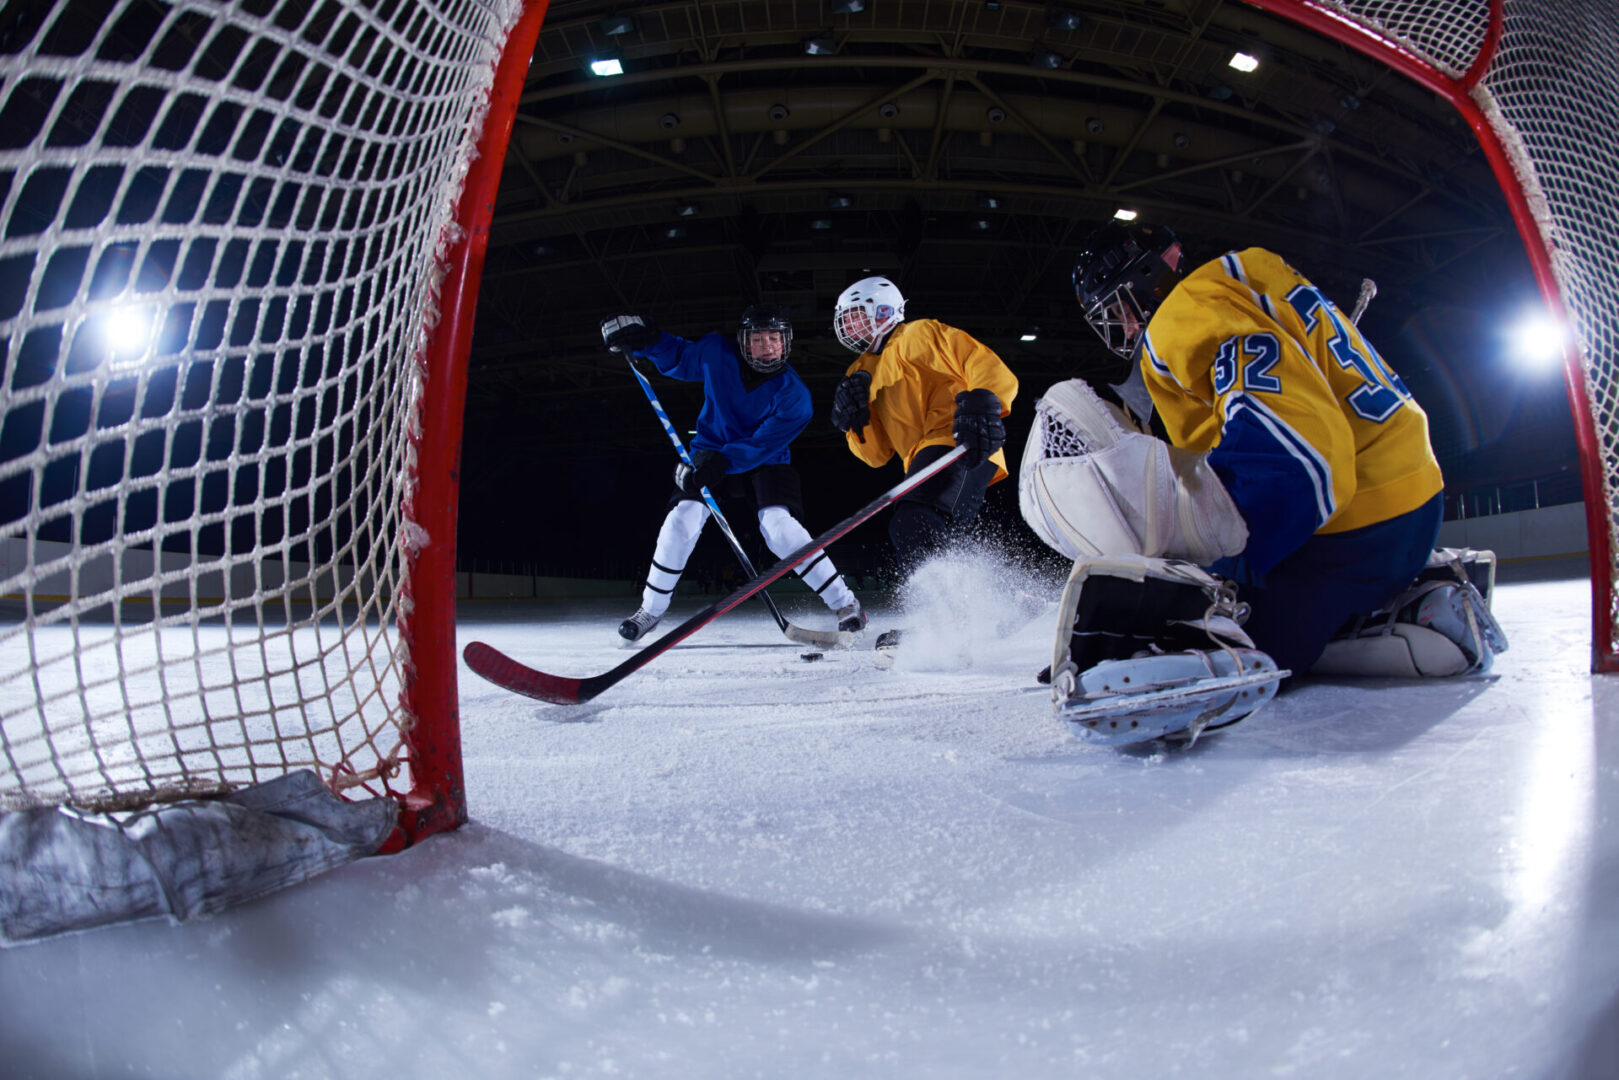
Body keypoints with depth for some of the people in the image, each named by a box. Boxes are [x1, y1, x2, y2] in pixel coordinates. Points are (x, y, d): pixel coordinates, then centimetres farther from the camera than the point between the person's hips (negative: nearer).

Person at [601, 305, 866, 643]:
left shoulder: (793, 394, -21)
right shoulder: (716, 352, -13)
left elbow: (763, 445, -27)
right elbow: (678, 360, 7)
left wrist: (721, 461, -42)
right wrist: (646, 340, -11)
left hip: (766, 464, -2)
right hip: (709, 454, 3)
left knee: (778, 527, -25)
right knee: (682, 519, -17)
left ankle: (845, 604, -13)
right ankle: (651, 609, 3)